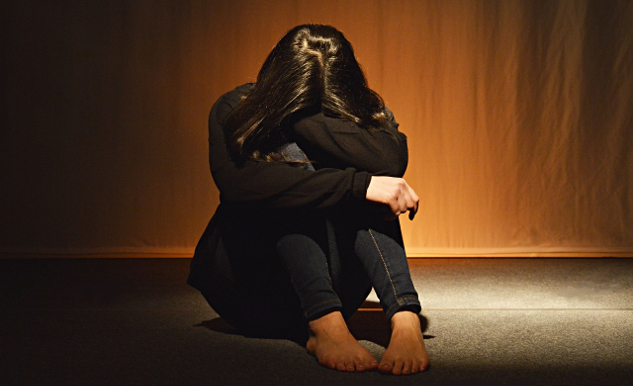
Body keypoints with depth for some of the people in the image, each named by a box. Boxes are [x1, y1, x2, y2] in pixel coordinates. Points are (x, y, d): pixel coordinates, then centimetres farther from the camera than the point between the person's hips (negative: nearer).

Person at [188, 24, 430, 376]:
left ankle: (405, 319, -39)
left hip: (331, 290, 2)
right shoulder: (235, 110, -7)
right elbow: (236, 181, -30)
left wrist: (301, 116, -25)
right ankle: (325, 325, -42)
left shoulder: (362, 112, -2)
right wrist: (359, 183, -35)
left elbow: (392, 161, -27)